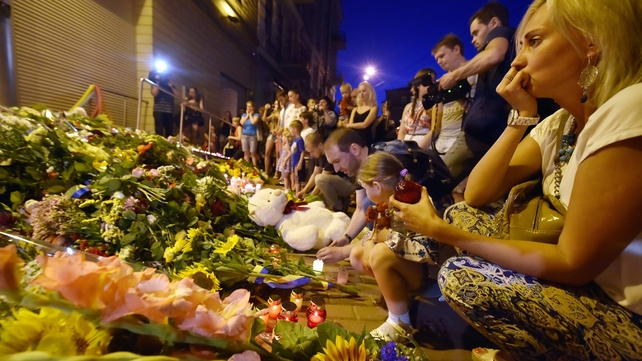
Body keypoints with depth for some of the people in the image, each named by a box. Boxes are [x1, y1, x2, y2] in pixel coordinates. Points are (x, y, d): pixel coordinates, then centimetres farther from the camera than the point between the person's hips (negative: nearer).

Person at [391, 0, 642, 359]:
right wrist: (522, 116, -7)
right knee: (460, 215, 1)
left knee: (462, 277, -20)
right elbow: (477, 195, -2)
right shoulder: (560, 123, 2)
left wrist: (441, 231, -24)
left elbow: (573, 263, -24)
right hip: (585, 281, 7)